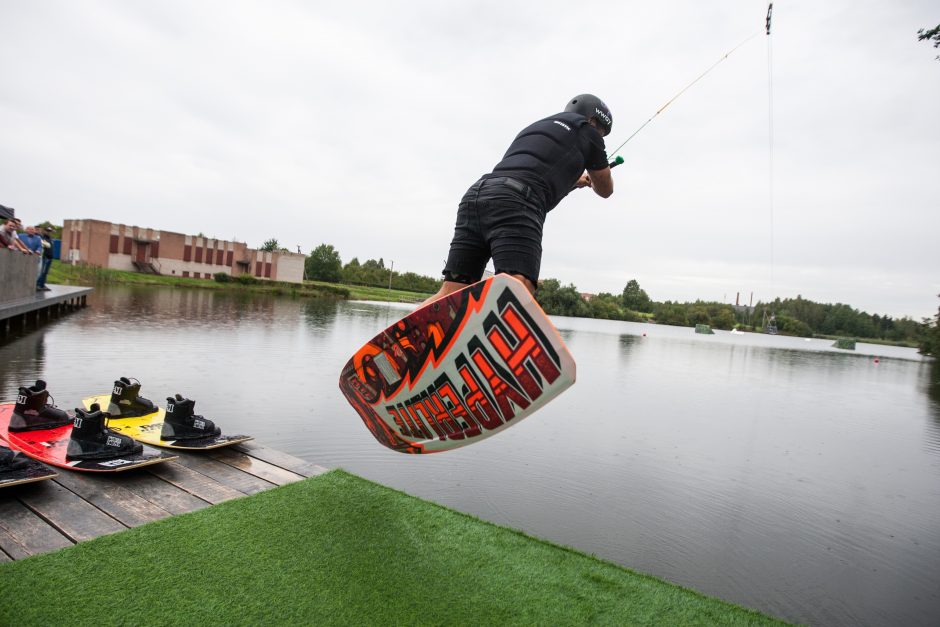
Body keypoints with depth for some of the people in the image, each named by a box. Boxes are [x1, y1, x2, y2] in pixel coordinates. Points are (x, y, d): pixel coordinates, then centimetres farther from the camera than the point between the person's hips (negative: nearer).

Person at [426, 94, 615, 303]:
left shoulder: (534, 128, 37)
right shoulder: (587, 133, 21)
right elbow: (605, 190, 35)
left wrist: (573, 180, 72)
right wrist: (594, 175, 58)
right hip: (515, 205, -7)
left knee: (450, 294, 4)